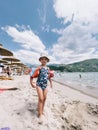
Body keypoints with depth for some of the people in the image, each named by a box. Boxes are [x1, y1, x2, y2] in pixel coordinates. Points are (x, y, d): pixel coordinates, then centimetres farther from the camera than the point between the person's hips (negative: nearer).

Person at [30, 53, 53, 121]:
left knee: (44, 98, 14)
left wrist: (51, 82, 19)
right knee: (41, 99, -2)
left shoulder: (48, 68, 6)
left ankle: (42, 110, 36)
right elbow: (33, 75, -14)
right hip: (39, 85, -5)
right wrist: (31, 83, -19)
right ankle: (40, 114, 17)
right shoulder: (39, 68, -12)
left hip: (45, 85, 6)